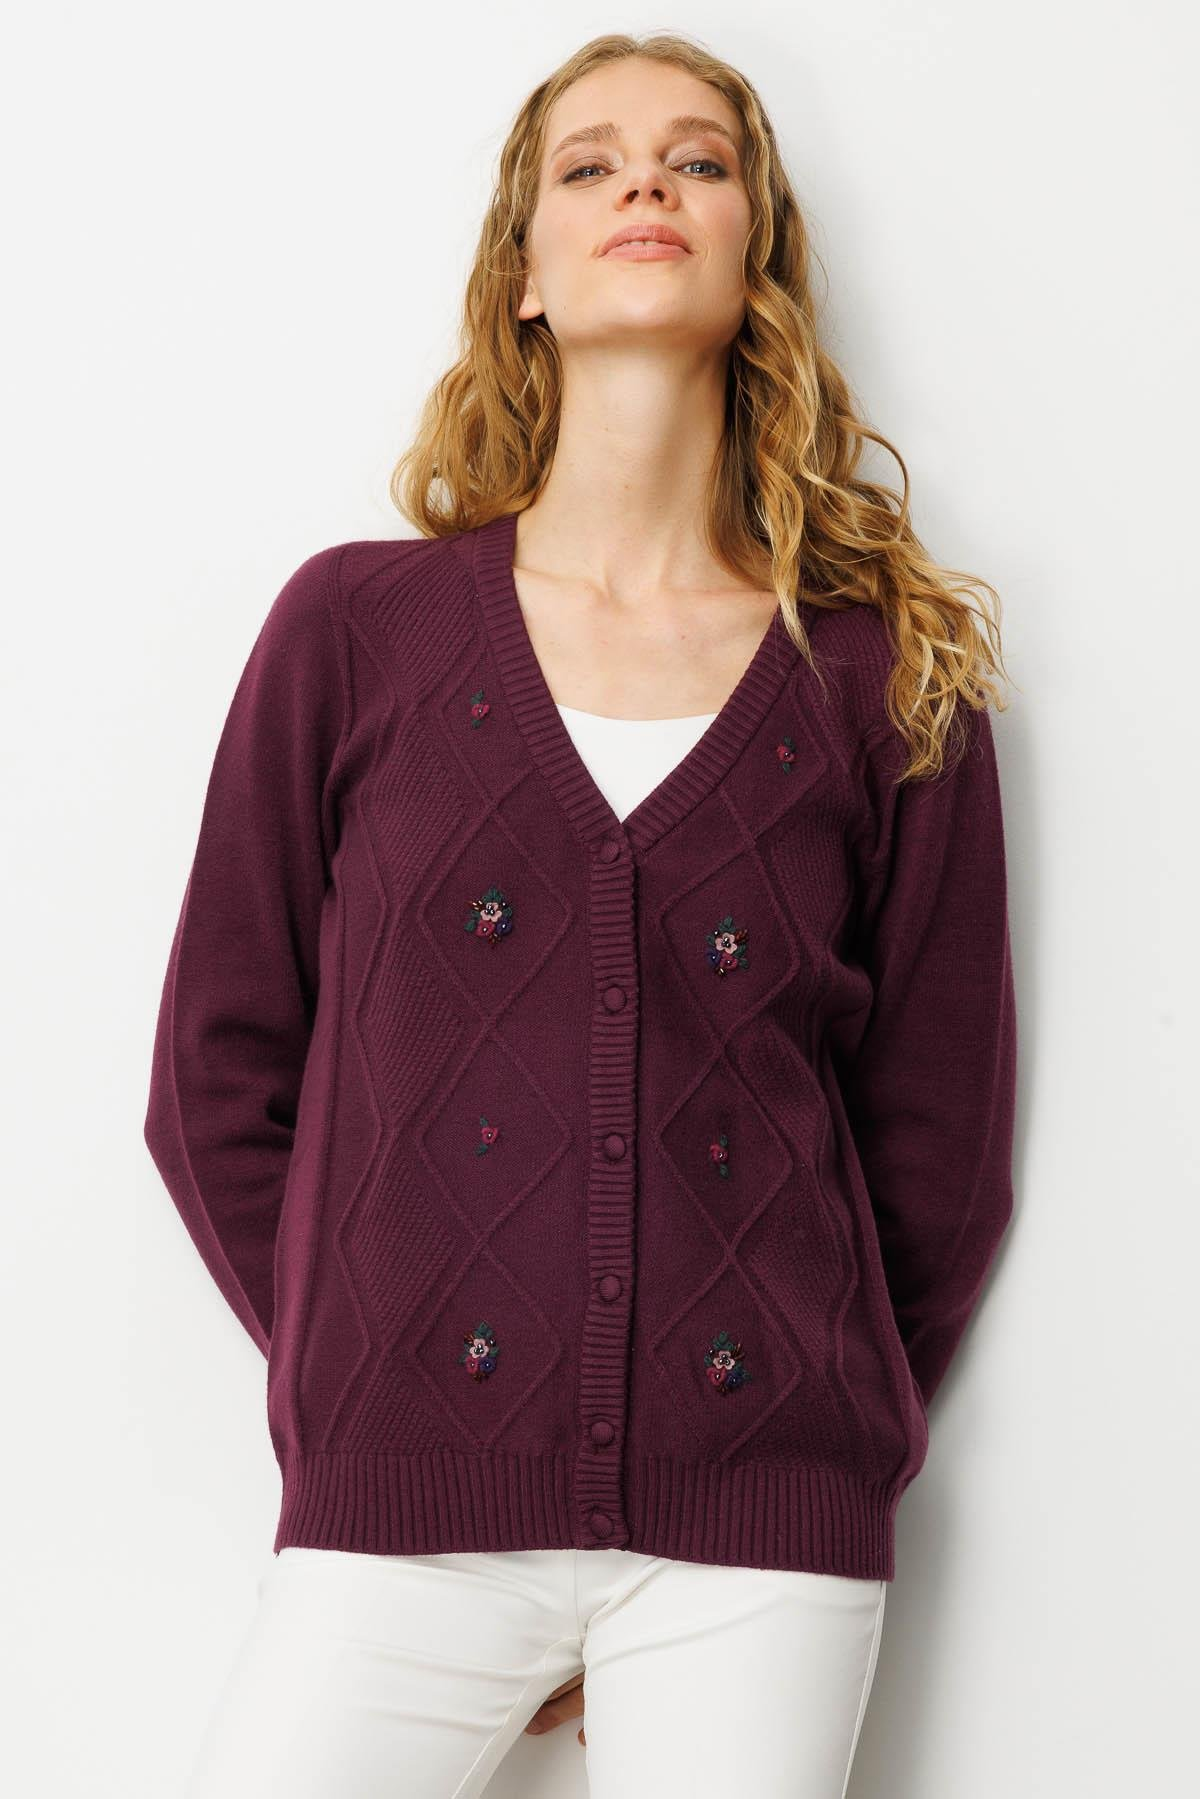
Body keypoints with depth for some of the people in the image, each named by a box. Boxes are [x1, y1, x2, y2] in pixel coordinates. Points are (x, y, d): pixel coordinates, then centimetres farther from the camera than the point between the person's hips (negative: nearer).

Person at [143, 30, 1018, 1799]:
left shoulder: (889, 687, 7)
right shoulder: (358, 628, 6)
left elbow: (940, 1149, 9)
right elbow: (217, 1081, 7)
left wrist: (810, 1456, 6)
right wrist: (371, 1407, 3)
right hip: (403, 1521, 0)